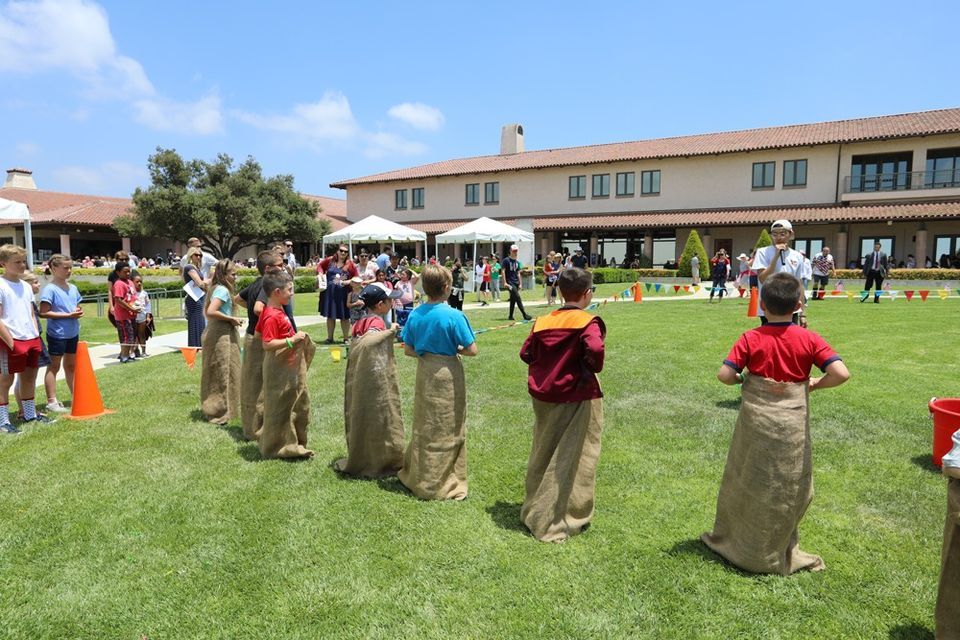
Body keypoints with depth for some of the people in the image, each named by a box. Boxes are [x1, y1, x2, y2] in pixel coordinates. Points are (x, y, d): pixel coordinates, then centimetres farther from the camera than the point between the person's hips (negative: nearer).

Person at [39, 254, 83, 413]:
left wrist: (79, 311, -5)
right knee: (54, 367, 2)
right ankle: (52, 401, 7)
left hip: (72, 333, 7)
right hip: (57, 334, -7)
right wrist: (68, 315, -23)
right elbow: (43, 313, -19)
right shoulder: (50, 289, -14)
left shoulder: (73, 288, 8)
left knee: (71, 366, 17)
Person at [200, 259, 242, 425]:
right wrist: (231, 318, -17)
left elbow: (205, 311, 18)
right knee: (222, 373, -1)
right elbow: (211, 312, -27)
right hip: (222, 334, -10)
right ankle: (219, 413, 6)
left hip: (213, 332, 10)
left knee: (215, 372, 18)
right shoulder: (223, 290, -16)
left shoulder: (215, 288, 13)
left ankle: (211, 408, 29)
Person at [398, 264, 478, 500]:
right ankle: (440, 485, 18)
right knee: (447, 431, 8)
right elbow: (472, 350, -16)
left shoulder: (414, 315, -2)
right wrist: (456, 349, 2)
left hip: (424, 372, 5)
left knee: (423, 427, 19)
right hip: (448, 374, -5)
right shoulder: (454, 316, -18)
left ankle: (416, 475, 32)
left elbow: (408, 350, 3)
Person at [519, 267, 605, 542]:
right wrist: (593, 369, -12)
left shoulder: (543, 321, 2)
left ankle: (535, 509, 35)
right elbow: (595, 349, -30)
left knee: (544, 455, 21)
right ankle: (558, 522, 11)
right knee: (572, 459, 5)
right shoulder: (587, 322, -14)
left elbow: (526, 354, 4)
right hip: (576, 398, -6)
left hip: (543, 396, 6)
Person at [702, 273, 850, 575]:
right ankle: (776, 553, 28)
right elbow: (841, 373, -15)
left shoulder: (751, 338, -10)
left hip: (756, 422, 0)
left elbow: (724, 374, -17)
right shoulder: (809, 339, -8)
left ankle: (732, 541, 31)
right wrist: (814, 384, 1)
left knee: (747, 481, 15)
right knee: (788, 488, 16)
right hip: (793, 425, 1)